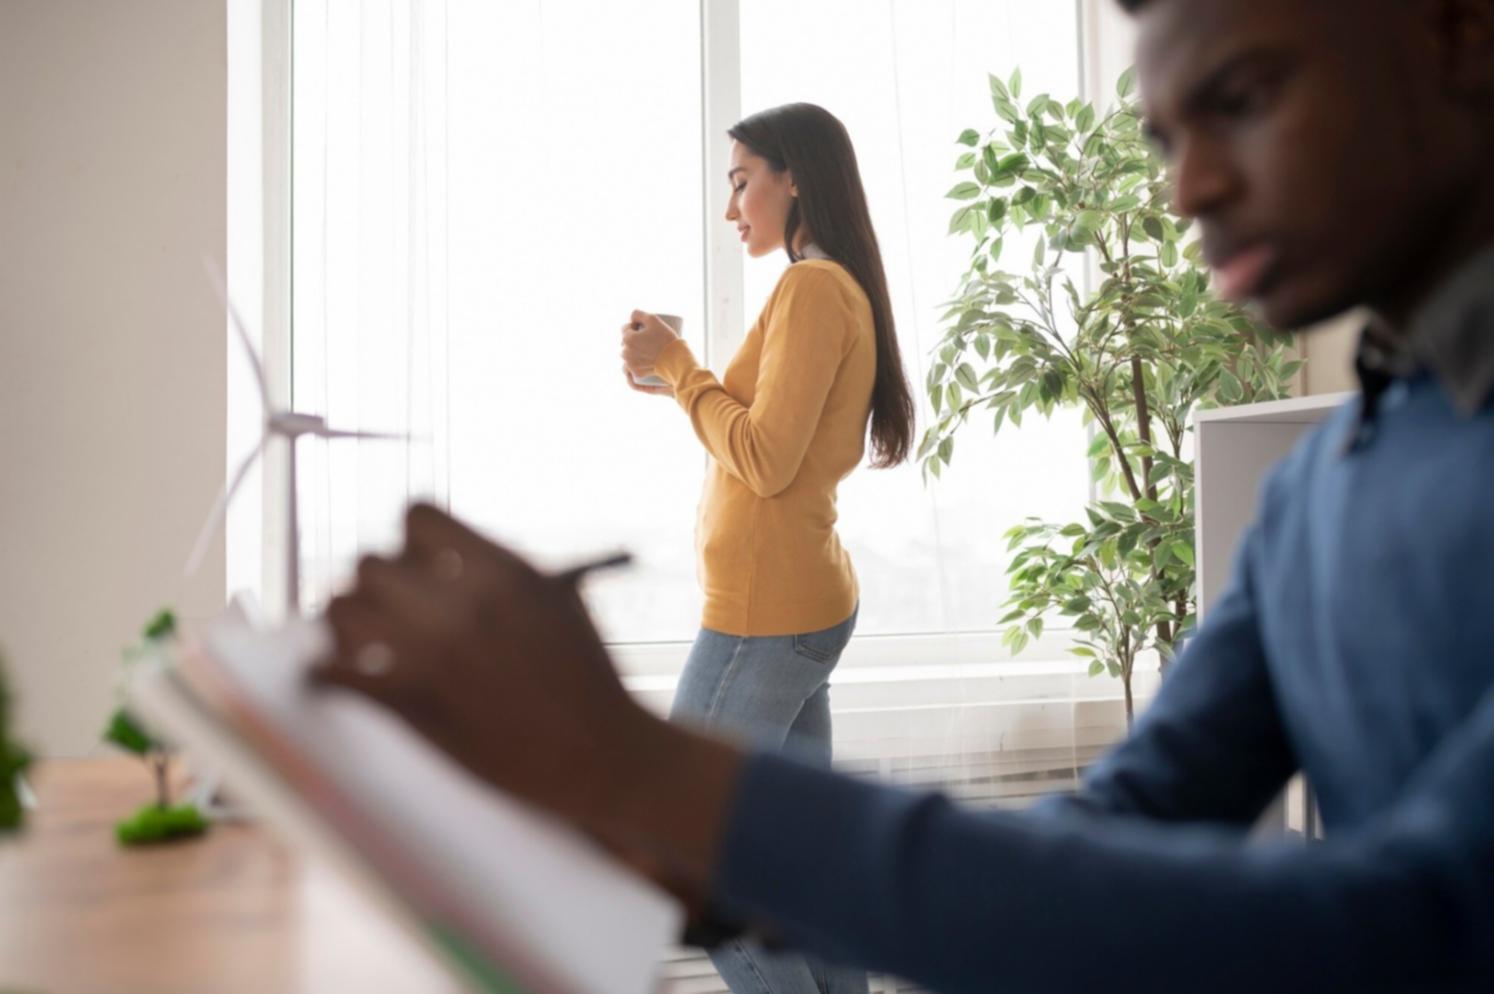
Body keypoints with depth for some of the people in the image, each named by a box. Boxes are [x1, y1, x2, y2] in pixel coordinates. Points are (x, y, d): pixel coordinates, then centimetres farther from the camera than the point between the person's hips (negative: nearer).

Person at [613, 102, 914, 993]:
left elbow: (765, 464, -19)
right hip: (812, 605, 10)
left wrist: (679, 365, -9)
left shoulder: (813, 288, -14)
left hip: (765, 610, -10)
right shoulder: (846, 290, 14)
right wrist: (677, 379, 10)